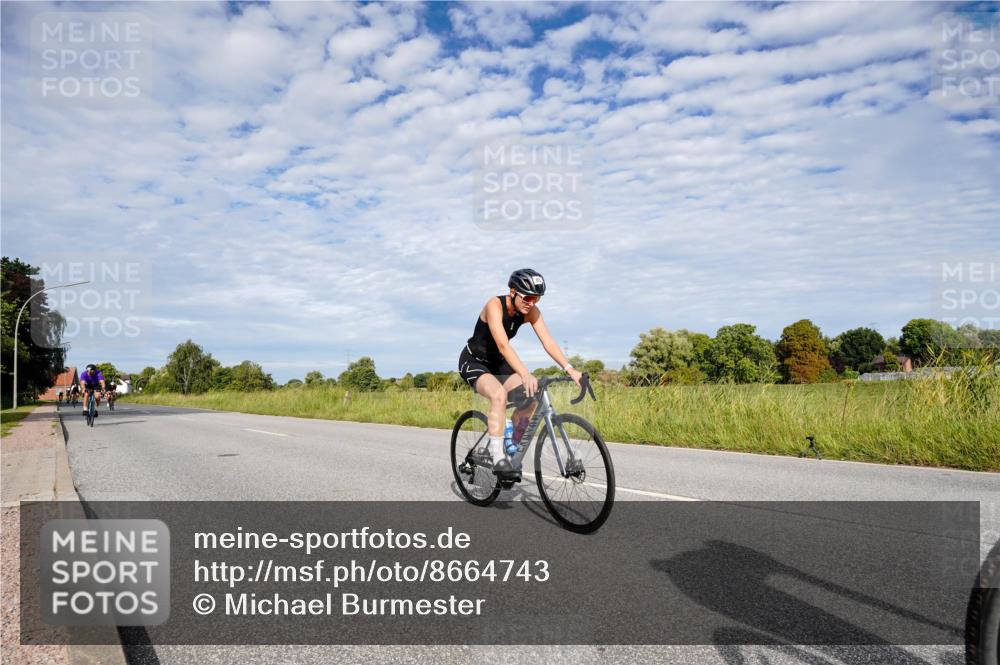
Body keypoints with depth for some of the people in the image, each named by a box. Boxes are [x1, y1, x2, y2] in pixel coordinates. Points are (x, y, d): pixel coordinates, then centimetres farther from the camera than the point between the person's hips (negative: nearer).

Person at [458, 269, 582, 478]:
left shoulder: (531, 312, -10)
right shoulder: (495, 305, -28)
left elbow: (548, 341, -19)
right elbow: (503, 344, -41)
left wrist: (569, 369, -33)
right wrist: (525, 374, -53)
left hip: (497, 364, 6)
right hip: (473, 362, -6)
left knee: (529, 397, -14)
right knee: (499, 394, -34)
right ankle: (498, 455, -29)